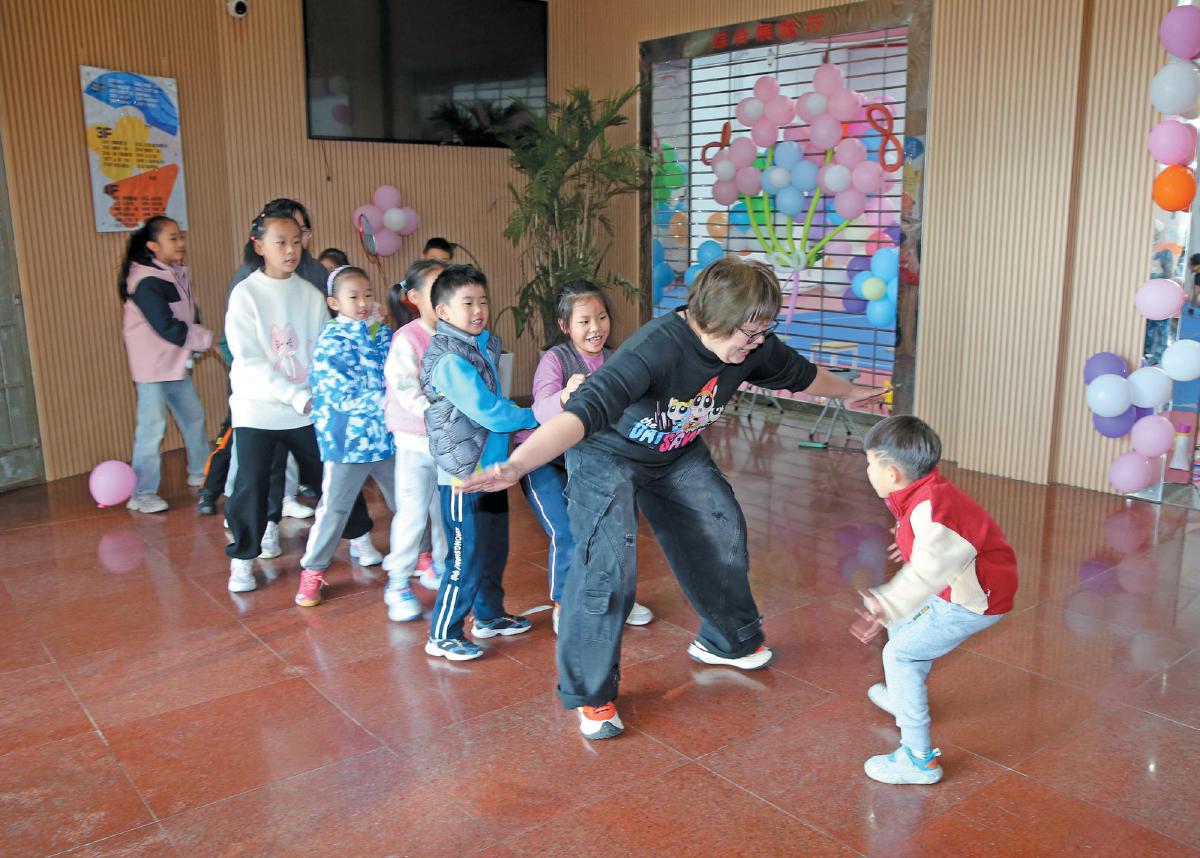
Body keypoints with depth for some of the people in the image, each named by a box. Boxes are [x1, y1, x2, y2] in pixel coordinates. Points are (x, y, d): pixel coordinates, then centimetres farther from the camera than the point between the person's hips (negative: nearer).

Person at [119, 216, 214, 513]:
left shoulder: (178, 273, 7)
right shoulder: (146, 282, -19)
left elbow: (191, 317, 10)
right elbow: (167, 328, -23)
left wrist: (194, 345, -7)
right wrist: (206, 339, -15)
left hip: (177, 363, 9)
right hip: (152, 366, -9)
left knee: (194, 416, 17)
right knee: (152, 427, -7)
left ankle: (200, 473, 34)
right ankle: (142, 494, 0)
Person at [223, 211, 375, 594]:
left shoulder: (310, 293, 2)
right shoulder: (246, 294, -8)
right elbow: (248, 361, -15)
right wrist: (297, 396, -23)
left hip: (307, 408, 3)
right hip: (257, 408, -3)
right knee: (251, 486, -1)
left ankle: (360, 537, 29)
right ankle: (242, 561, 18)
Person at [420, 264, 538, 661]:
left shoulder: (485, 344, 7)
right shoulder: (449, 360, -21)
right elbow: (489, 413, -22)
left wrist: (513, 413, 2)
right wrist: (534, 417, -8)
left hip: (492, 467, 9)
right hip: (463, 474, -9)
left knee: (495, 550, 20)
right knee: (467, 558, 0)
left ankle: (489, 616, 38)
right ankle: (442, 636, 14)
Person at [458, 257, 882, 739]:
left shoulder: (752, 347, -16)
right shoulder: (656, 350, -40)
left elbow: (798, 373, 7)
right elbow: (585, 410, -53)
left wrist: (848, 392, 26)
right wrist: (516, 466, -67)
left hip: (678, 454, 7)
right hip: (607, 456, -7)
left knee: (722, 532, 13)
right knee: (608, 564, -19)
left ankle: (728, 640, 41)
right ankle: (590, 696, 0)